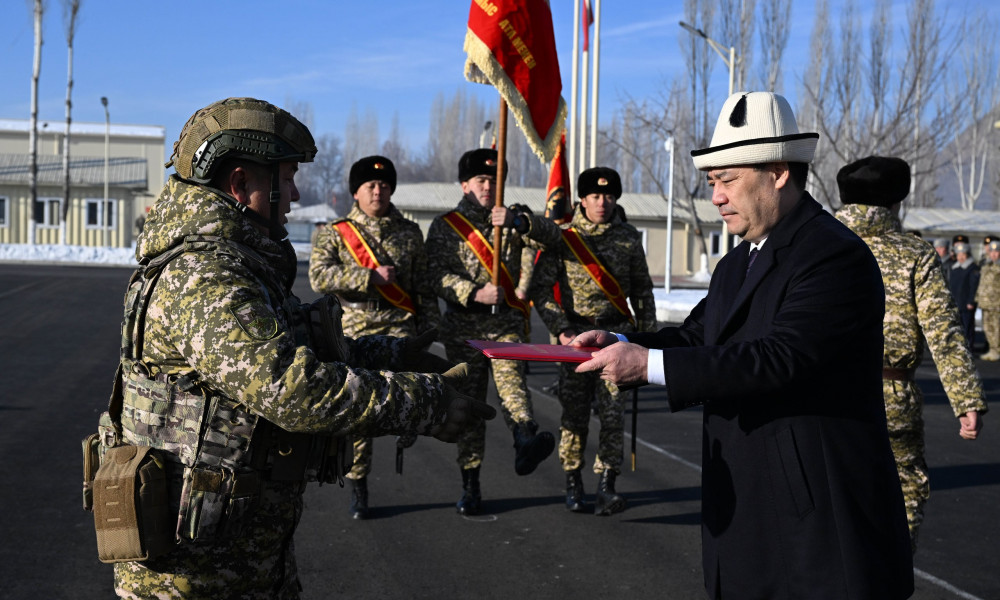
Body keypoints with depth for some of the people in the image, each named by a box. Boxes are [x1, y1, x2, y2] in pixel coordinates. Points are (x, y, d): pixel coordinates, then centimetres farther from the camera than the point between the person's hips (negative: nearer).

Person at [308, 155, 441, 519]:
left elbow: (424, 285, 16)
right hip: (355, 329, 0)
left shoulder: (409, 233, 12)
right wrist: (371, 277, -14)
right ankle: (358, 485, 14)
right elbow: (319, 276, -9)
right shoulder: (336, 234, 6)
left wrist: (429, 324, 8)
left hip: (400, 325, 0)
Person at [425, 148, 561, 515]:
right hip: (463, 327, 0)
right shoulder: (444, 226, 7)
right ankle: (470, 487, 14)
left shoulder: (514, 219, 12)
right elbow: (437, 275, -5)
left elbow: (551, 235, -6)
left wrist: (516, 221, -23)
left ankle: (526, 443, -54)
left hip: (507, 323, 0)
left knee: (510, 378, -28)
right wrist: (475, 293, -20)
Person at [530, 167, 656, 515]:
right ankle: (573, 483, 17)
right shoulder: (562, 238, 1)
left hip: (616, 334, 1)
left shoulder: (629, 239, 7)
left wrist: (648, 334, 10)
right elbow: (541, 289, -1)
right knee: (574, 411, 3)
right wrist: (561, 329, -11)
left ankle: (606, 486, -5)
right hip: (575, 335, -1)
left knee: (613, 411, -7)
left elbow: (642, 290, 14)